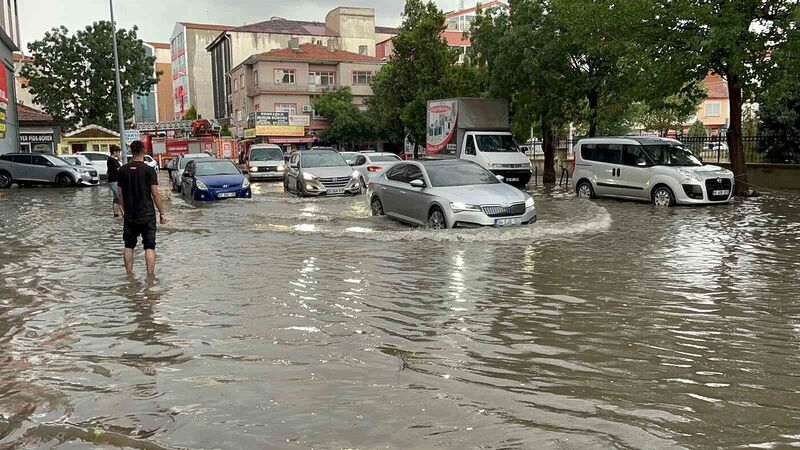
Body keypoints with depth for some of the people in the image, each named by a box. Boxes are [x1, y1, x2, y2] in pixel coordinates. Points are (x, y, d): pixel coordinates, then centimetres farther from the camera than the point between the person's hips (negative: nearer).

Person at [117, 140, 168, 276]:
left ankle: (129, 275, 16)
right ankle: (150, 275, -4)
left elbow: (120, 193, 8)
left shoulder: (123, 170, 3)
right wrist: (162, 213, -2)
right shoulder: (149, 170, -8)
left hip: (129, 215, 4)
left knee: (129, 246, 13)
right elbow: (155, 194, -9)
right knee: (149, 246, 0)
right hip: (147, 214, -3)